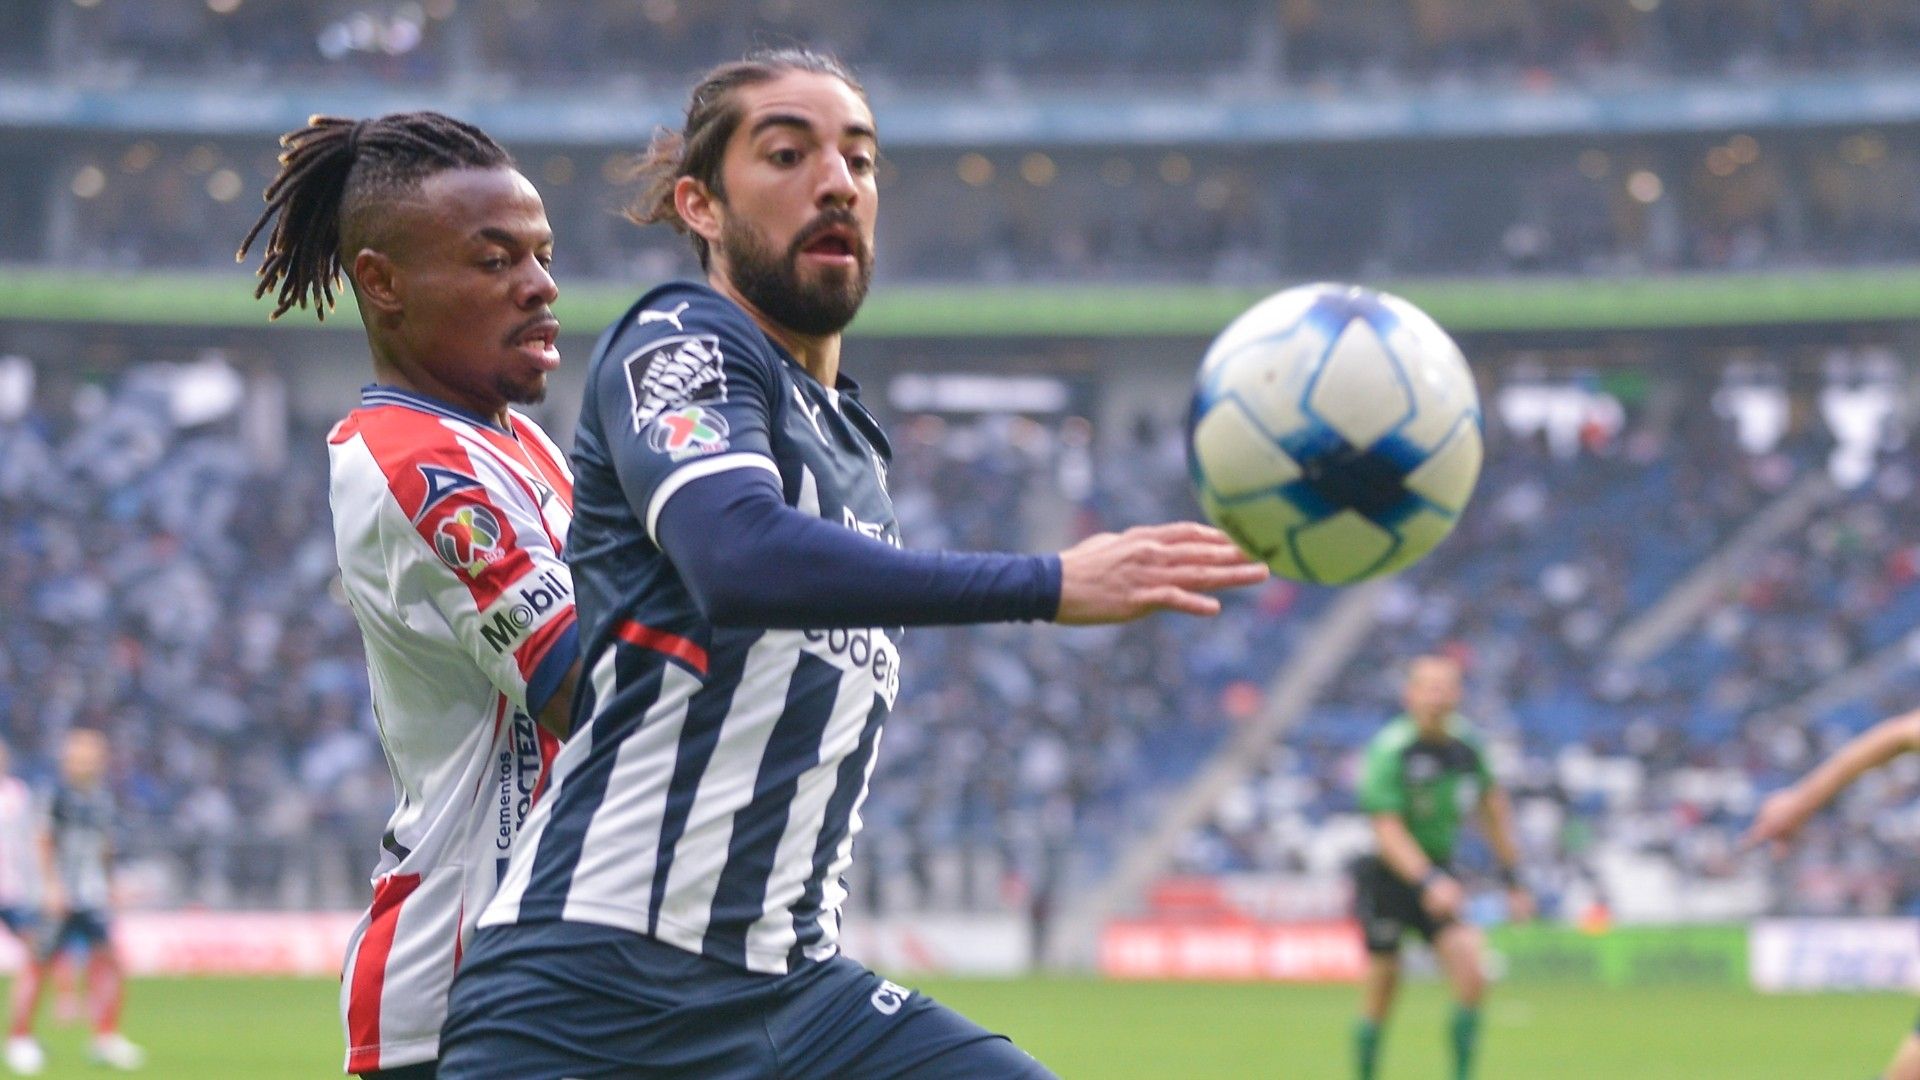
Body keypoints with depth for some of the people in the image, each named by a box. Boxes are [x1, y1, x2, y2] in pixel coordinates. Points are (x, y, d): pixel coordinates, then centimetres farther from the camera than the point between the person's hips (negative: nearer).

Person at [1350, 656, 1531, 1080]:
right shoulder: (1390, 751, -18)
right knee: (1382, 991, 0)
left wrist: (1513, 877, 13)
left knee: (1472, 977, -13)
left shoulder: (1466, 744, -1)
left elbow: (1493, 807, 14)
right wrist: (1430, 882, -35)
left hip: (1439, 876, 4)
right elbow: (1387, 830, -23)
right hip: (1387, 875, -4)